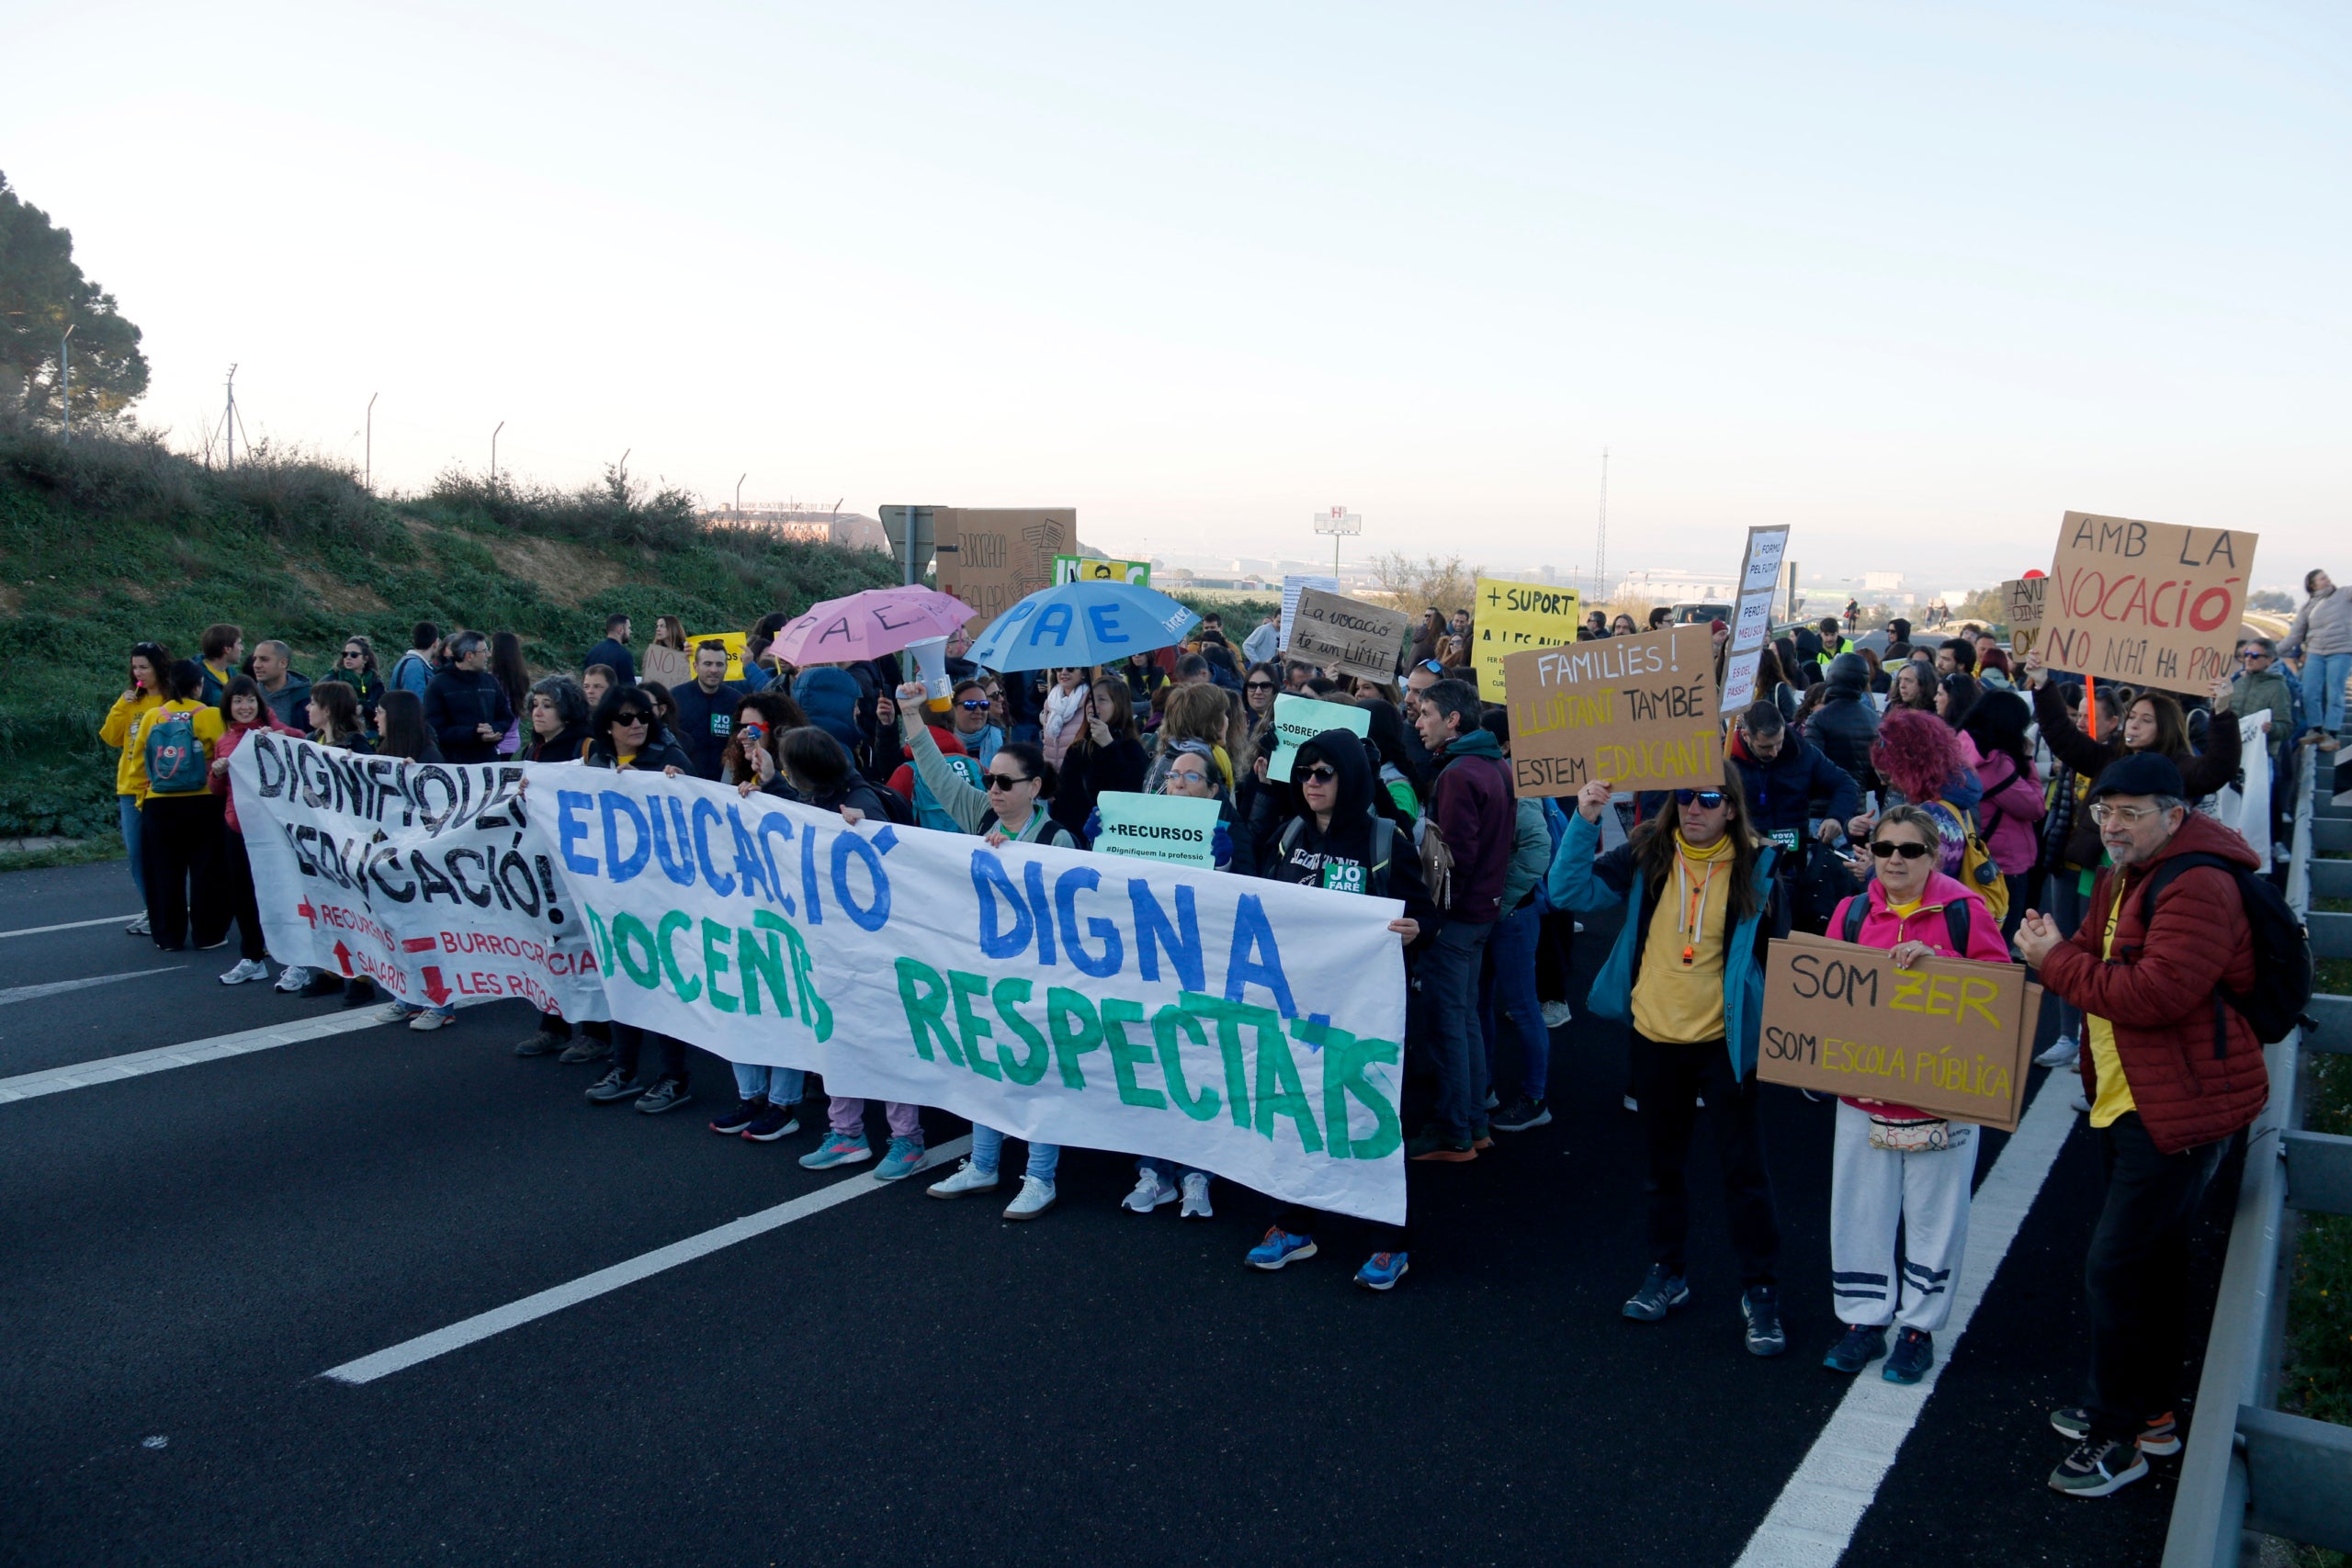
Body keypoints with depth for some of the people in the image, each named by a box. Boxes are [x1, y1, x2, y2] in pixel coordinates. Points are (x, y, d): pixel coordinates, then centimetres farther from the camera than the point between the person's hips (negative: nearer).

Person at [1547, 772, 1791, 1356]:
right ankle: (1667, 1272, 33)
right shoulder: (1646, 855, -4)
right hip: (1655, 1037, 2)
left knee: (1743, 1167, 3)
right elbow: (1569, 891, -12)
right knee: (1663, 1161, 17)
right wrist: (1584, 822, -22)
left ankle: (1760, 1289, 17)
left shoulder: (1755, 867, -7)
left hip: (1725, 1041, -2)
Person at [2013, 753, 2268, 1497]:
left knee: (2115, 1270, -9)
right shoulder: (2123, 880, 12)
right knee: (2153, 1260, 21)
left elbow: (2157, 992, -31)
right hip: (2126, 1101, 11)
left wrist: (2057, 961, -22)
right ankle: (2150, 1411, 36)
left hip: (2180, 1109, -11)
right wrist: (2053, 948, -9)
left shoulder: (2196, 886, -22)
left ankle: (2116, 1437, 5)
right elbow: (2101, 968, 12)